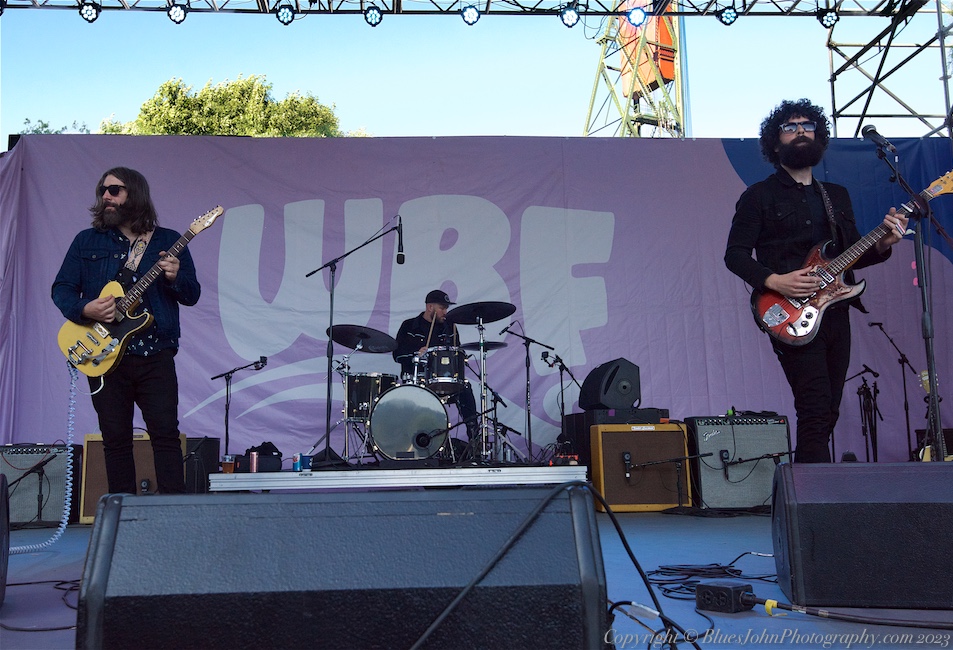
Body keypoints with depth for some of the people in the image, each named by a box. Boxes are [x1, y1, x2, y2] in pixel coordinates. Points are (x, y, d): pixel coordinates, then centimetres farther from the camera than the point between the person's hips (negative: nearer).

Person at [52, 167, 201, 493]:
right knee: (115, 439, 6)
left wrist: (176, 278, -15)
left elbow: (192, 295, 7)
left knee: (166, 434, -5)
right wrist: (85, 309, -13)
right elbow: (61, 288, 7)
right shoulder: (87, 241, 10)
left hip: (155, 356, -1)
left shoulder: (170, 242, 7)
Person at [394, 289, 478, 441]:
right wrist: (416, 354, -17)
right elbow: (398, 354, 0)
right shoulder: (409, 327, 5)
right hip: (415, 377, -3)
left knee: (465, 388, -24)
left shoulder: (449, 327, 16)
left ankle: (474, 433, -18)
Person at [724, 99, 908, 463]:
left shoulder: (837, 196, 19)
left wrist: (881, 245, -1)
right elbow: (734, 254, -4)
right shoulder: (759, 196, 1)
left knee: (826, 414, 8)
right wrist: (774, 281, -18)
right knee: (817, 412, -16)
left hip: (835, 312, 6)